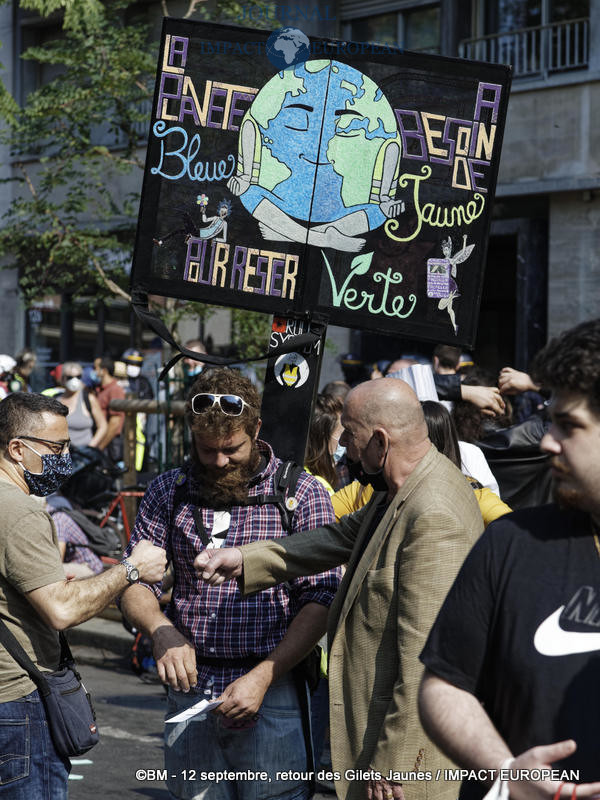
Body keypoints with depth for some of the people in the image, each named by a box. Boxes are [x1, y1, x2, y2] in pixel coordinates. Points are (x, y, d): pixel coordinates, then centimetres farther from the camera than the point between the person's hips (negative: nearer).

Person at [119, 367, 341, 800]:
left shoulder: (302, 494, -3)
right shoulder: (168, 492, 8)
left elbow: (320, 601, -7)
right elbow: (134, 584, 4)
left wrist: (262, 676, -17)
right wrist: (162, 631, -18)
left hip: (273, 693, -3)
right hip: (190, 690, 3)